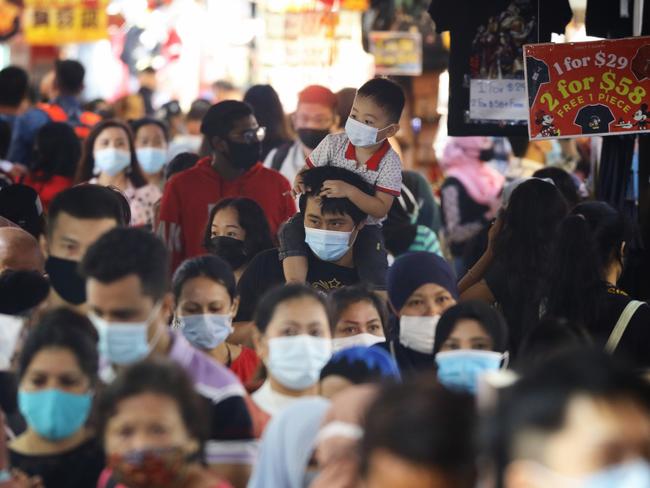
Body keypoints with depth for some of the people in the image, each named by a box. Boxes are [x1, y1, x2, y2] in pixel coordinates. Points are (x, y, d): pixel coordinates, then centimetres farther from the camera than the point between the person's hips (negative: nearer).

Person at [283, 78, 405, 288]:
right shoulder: (333, 144, -10)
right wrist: (300, 179, -23)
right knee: (293, 229, -23)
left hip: (364, 226, -2)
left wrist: (349, 191, -36)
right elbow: (309, 169, 2)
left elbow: (380, 209, -23)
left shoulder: (390, 163, -17)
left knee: (374, 272, -21)